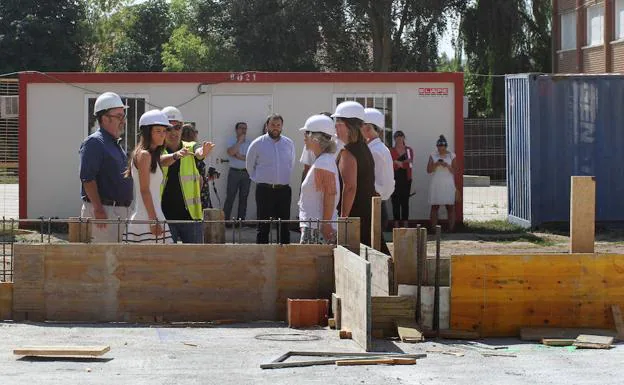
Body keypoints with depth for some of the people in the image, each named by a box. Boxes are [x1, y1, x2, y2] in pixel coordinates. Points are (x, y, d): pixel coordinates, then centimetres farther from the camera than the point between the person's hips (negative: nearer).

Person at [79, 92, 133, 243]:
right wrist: (98, 209, -24)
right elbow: (88, 178, -18)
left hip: (121, 211, 10)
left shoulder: (116, 145, 20)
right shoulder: (94, 142, -9)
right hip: (102, 210, -10)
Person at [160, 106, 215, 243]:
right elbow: (162, 161, -22)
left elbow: (198, 152, -20)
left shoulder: (190, 147, 4)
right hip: (165, 215, -1)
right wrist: (176, 155, -45)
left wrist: (202, 152, -46)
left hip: (190, 214, 1)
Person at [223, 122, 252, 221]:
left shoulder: (250, 142, 7)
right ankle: (225, 219, -3)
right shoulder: (231, 141, 3)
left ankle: (241, 219, 10)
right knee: (230, 197, -5)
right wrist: (240, 141, -12)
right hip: (234, 171, -2)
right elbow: (230, 152, -17)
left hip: (246, 172, 2)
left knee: (243, 197, 5)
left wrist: (239, 156, -11)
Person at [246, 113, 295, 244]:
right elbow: (249, 166, 11)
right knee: (263, 226, -2)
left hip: (284, 190, 3)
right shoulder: (257, 144, -1)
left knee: (284, 226, 5)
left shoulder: (289, 144, 8)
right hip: (264, 190, -3)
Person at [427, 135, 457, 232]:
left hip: (448, 184, 0)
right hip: (436, 184, 1)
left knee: (450, 206, -5)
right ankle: (433, 228, -3)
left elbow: (454, 171, 3)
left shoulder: (451, 156, 5)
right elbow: (429, 170, 3)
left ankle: (451, 228, -5)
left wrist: (447, 166, -15)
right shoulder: (433, 156, 6)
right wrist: (436, 164, -14)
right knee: (434, 206, -3)